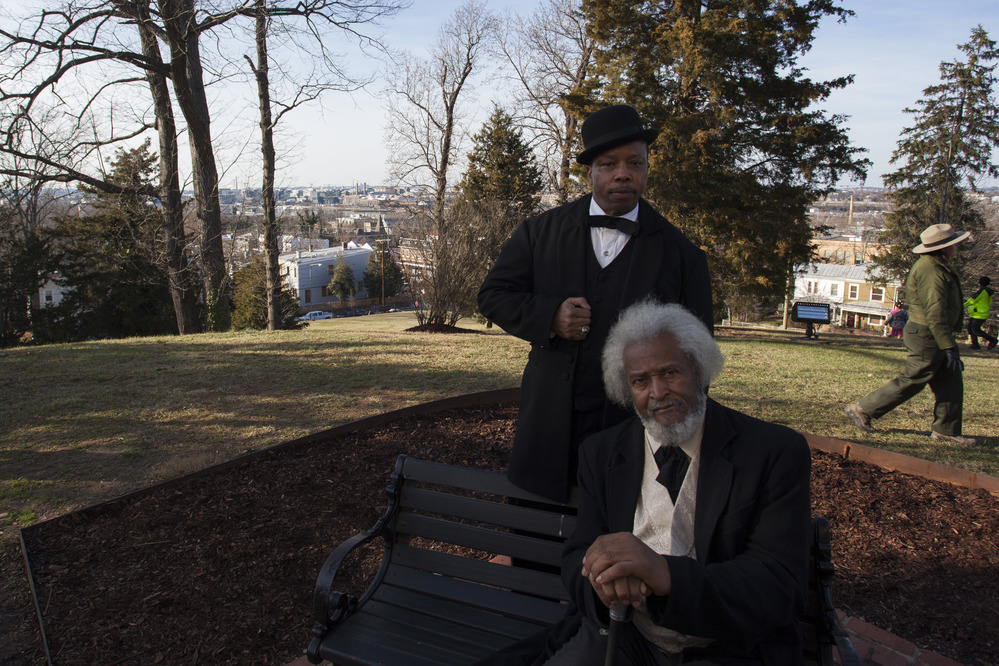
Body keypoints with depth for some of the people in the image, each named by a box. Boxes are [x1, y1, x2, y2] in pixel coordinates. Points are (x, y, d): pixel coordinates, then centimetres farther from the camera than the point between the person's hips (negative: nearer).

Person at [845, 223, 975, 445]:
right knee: (911, 381, -3)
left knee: (951, 383, 11)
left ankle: (946, 430, 18)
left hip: (934, 335, 10)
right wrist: (949, 347, -25)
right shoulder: (931, 271, -22)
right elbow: (935, 314, -26)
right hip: (927, 337, -10)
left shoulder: (936, 266, 13)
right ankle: (862, 409, 5)